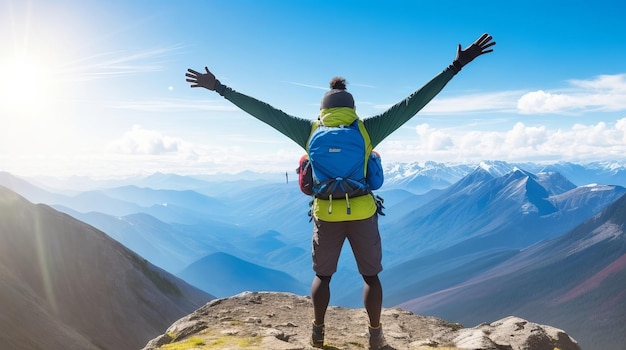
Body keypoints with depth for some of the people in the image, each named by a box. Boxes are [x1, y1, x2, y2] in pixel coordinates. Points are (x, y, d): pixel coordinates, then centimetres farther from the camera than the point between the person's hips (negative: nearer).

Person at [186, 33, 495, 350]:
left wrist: (219, 88, 5)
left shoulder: (310, 131, -2)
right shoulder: (367, 129, -4)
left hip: (326, 215, 1)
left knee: (322, 275, 20)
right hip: (362, 214, 0)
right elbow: (413, 103, -6)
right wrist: (456, 65, -4)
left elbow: (264, 111, -1)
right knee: (371, 276, 16)